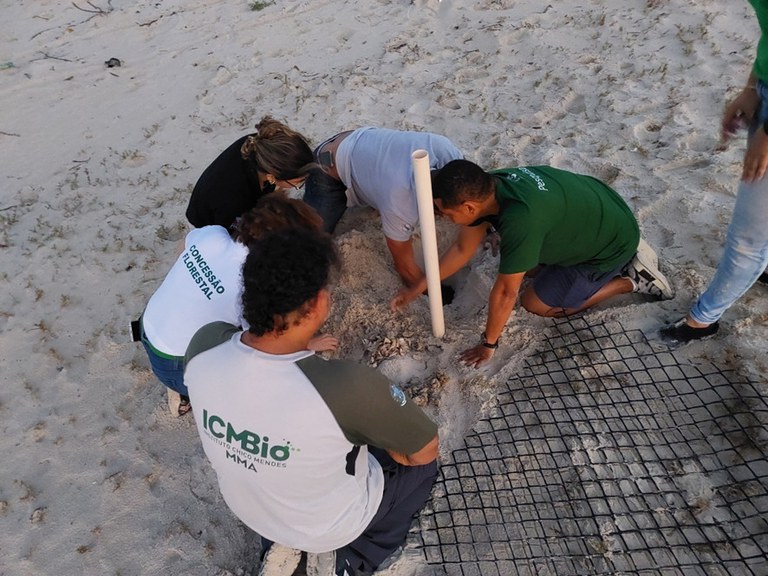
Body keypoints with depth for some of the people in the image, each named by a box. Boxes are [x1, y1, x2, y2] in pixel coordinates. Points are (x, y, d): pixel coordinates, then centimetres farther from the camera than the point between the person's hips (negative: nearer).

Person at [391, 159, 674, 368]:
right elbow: (462, 249, -3)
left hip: (612, 241, -7)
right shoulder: (486, 187, -15)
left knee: (536, 303, 0)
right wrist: (417, 288, 1)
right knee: (526, 267, 21)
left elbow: (506, 291, -29)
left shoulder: (520, 219, -41)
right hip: (593, 209, 8)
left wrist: (488, 344, -14)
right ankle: (627, 258, 19)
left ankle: (631, 280, 7)